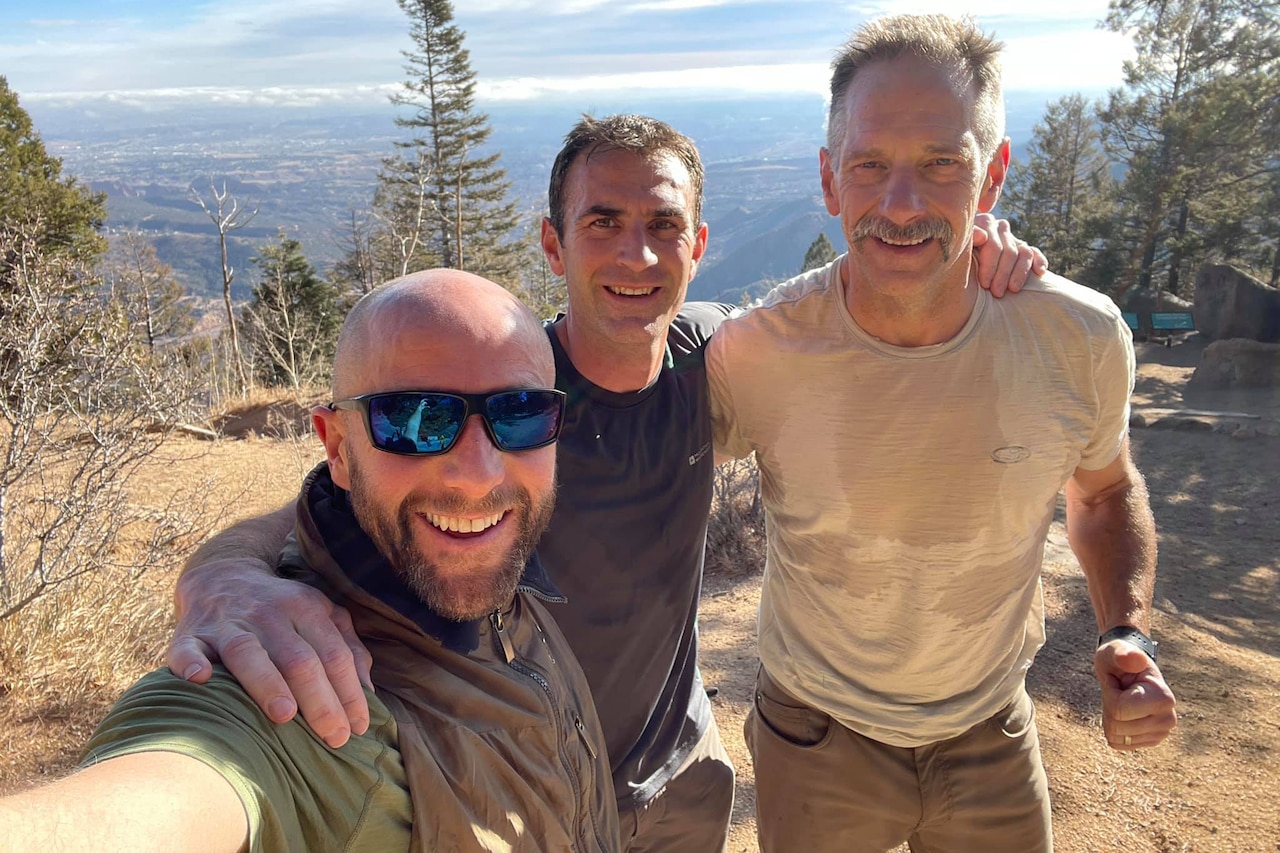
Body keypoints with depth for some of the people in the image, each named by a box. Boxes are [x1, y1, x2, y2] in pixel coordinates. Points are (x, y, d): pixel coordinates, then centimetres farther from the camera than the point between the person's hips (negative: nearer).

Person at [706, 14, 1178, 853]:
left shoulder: (1080, 337, -17)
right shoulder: (752, 352, -23)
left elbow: (1106, 490, 3)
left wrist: (1130, 634, -9)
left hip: (992, 736, 2)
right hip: (815, 736, -1)